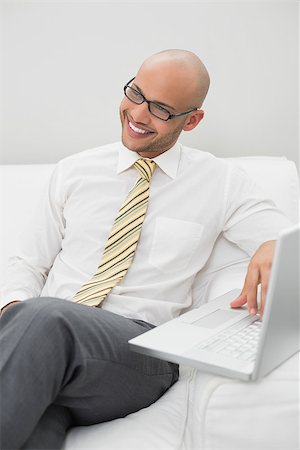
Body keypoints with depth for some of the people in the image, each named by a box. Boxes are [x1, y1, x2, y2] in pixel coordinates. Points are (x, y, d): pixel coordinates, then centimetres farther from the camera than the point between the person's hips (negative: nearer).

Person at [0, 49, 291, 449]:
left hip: (140, 347, 0)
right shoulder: (74, 171, 16)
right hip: (43, 340, 1)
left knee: (44, 318, -34)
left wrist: (273, 248, -20)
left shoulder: (220, 181, 10)